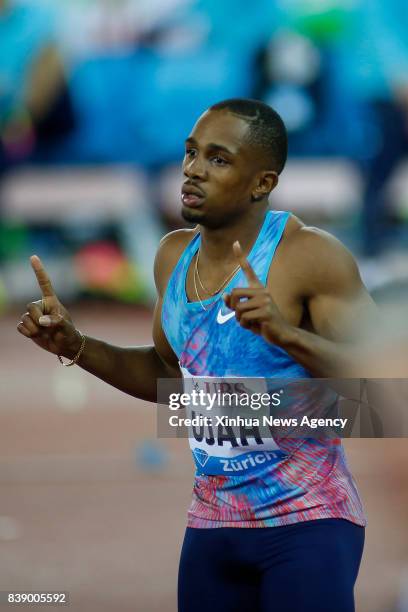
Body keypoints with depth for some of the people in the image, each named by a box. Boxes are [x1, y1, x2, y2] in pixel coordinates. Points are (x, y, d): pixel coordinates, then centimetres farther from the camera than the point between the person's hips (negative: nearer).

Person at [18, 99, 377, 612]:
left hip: (306, 521, -6)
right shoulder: (174, 255, 7)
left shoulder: (310, 256, -14)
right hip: (211, 523, 6)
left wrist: (286, 333, -33)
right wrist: (74, 347, 8)